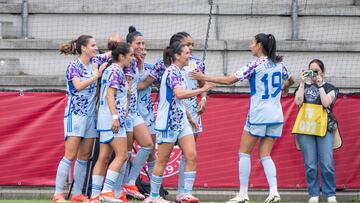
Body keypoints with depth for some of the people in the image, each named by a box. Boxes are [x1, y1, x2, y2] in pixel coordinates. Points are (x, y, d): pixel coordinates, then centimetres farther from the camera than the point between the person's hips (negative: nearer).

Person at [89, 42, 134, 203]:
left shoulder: (110, 69, 18)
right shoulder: (116, 71, -10)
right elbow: (110, 94, -18)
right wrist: (115, 117, -24)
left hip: (105, 118, 10)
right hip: (112, 118, -10)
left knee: (104, 157, 8)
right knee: (122, 155, -11)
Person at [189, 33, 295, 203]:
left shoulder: (255, 65, -11)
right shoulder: (279, 64, 7)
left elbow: (229, 80, -14)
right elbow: (290, 80, 27)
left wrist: (204, 78, -6)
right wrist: (284, 87, 50)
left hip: (258, 116, -6)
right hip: (276, 117, 6)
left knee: (244, 153, 5)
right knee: (265, 155, 9)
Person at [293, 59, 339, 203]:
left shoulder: (329, 88, 11)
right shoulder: (304, 86, 15)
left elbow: (326, 103, -7)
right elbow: (298, 102, -1)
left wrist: (320, 85, -6)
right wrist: (303, 83, -4)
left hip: (324, 128, -1)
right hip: (305, 129, 1)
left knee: (327, 164, -8)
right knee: (310, 165, -3)